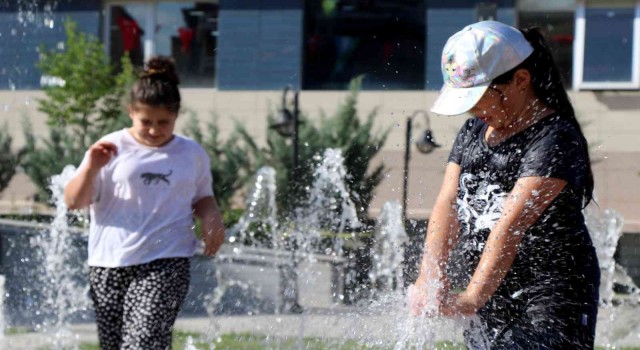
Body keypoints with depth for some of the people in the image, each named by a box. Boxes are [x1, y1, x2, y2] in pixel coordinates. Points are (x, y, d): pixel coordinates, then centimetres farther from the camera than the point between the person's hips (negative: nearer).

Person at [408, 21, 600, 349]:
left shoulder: (556, 139, -14)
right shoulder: (473, 132, 11)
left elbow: (513, 222, -25)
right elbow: (447, 205, -2)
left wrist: (474, 297, -35)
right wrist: (430, 275, -19)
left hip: (551, 301, -7)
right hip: (490, 302, 7)